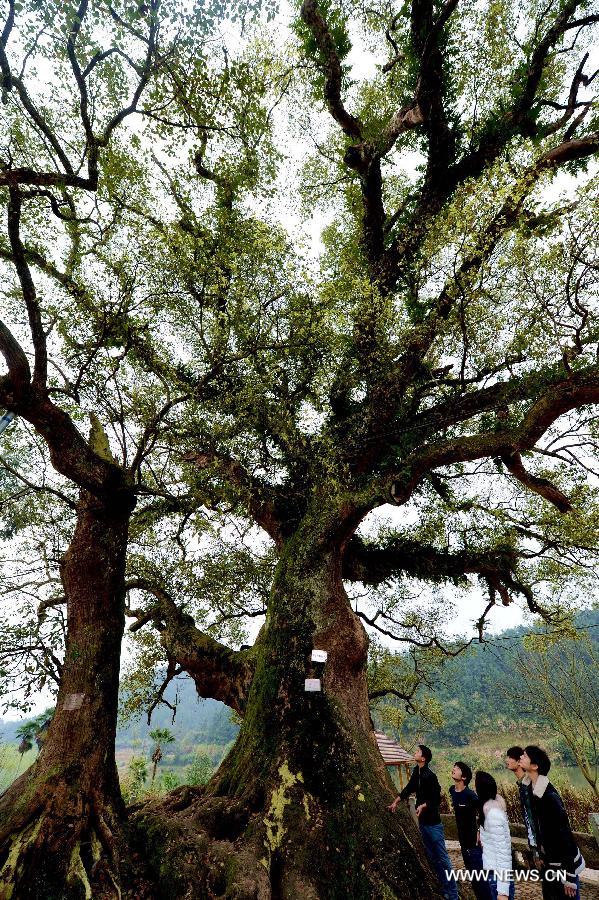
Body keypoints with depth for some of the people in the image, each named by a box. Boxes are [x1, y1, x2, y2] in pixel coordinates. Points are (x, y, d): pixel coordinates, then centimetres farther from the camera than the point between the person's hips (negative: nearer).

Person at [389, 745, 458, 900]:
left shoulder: (430, 776, -21)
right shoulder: (416, 772, 2)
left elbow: (437, 799, -19)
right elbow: (409, 788, 13)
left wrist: (423, 805, -29)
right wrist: (396, 802, 14)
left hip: (433, 823, -8)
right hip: (422, 822, 8)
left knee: (443, 859, -2)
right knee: (432, 858, 17)